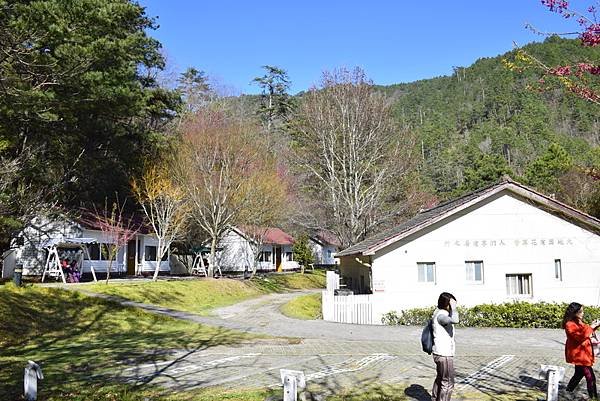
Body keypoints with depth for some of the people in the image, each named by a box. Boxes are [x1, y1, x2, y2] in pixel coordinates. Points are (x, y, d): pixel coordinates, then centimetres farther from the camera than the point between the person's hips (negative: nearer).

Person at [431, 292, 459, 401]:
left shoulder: (438, 313, 10)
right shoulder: (441, 315, -22)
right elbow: (454, 320, -40)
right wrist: (453, 307, -26)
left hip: (440, 353, 11)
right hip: (444, 355, -11)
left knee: (440, 379, 22)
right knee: (448, 383, -3)